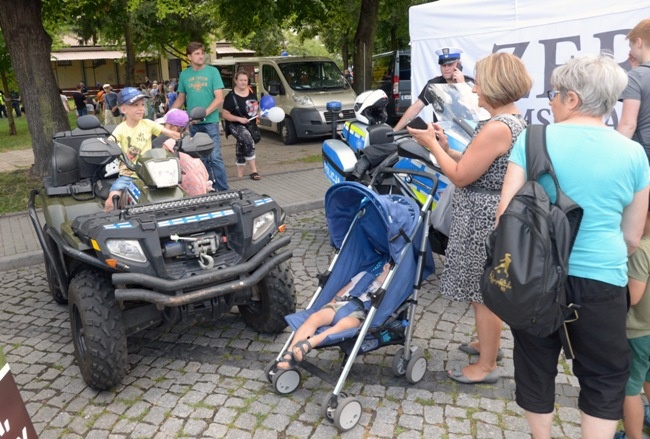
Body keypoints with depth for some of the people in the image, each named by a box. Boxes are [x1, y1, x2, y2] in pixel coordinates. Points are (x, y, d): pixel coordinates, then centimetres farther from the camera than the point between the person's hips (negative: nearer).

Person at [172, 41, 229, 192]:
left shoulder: (212, 71, -2)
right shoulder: (184, 74, 9)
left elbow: (219, 98, -7)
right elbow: (180, 99, 17)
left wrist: (204, 113, -18)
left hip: (210, 121, -4)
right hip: (193, 123, 4)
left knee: (215, 157, -9)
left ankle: (223, 190, -4)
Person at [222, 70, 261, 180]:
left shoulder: (251, 92, 4)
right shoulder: (231, 96, -13)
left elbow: (256, 106, 21)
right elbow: (225, 115, -12)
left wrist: (259, 112, 0)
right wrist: (239, 119, -24)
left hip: (251, 125, 7)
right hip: (237, 126, -6)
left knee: (242, 148, 17)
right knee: (249, 142, -31)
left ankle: (240, 174, 28)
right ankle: (253, 170, -26)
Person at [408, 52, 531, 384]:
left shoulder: (497, 127, -23)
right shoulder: (513, 120, 10)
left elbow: (461, 176, -21)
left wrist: (432, 145, -11)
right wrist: (446, 147, 6)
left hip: (481, 219, -11)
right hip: (490, 216, 11)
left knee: (483, 293, 3)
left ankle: (486, 366, 18)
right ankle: (488, 343, 42)